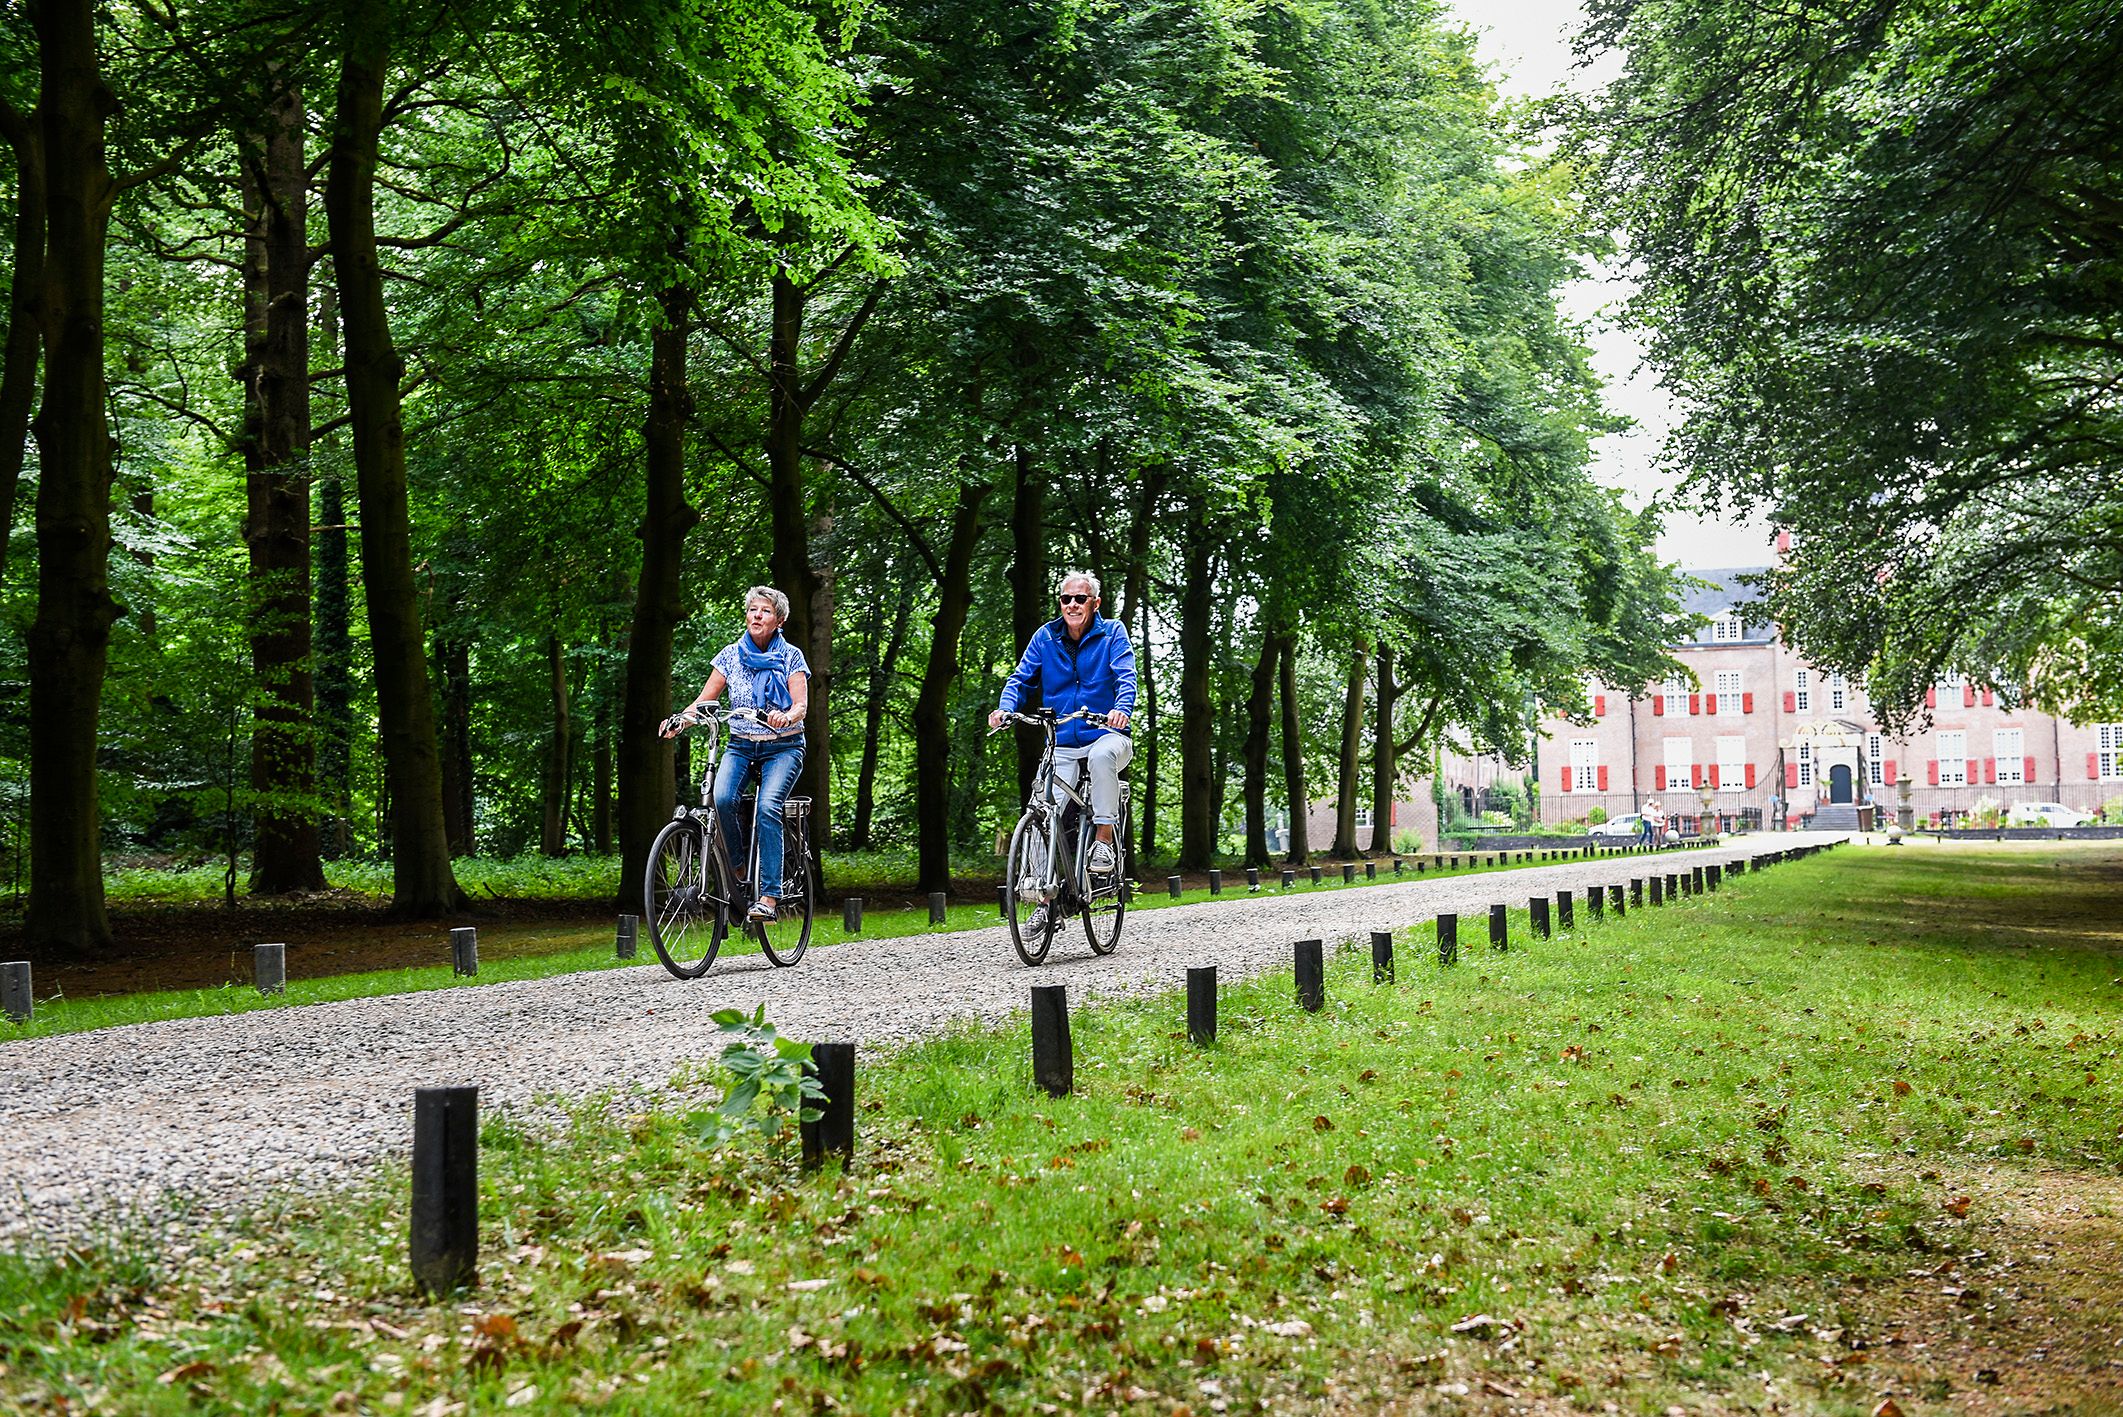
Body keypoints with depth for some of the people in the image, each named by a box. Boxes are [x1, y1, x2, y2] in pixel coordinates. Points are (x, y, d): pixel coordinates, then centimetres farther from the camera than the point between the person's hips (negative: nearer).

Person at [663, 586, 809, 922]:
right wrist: (680, 720, -17)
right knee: (722, 799, -27)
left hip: (783, 747, -3)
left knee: (767, 808, -27)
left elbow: (801, 704, -11)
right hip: (741, 746, 3)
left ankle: (769, 896, -28)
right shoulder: (731, 655, 5)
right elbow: (706, 699, 2)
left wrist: (788, 717, -35)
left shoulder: (790, 656, -2)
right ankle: (737, 868, -5)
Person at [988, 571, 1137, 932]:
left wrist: (1122, 709, -35)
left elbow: (1126, 676, -14)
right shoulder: (1045, 637, 6)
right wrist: (1005, 707, -20)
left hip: (1106, 735, -3)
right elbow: (1021, 677, 2)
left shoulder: (1112, 633, -1)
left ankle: (1104, 840, -27)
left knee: (1102, 755, -39)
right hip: (1063, 746, 3)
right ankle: (1047, 896, 0)